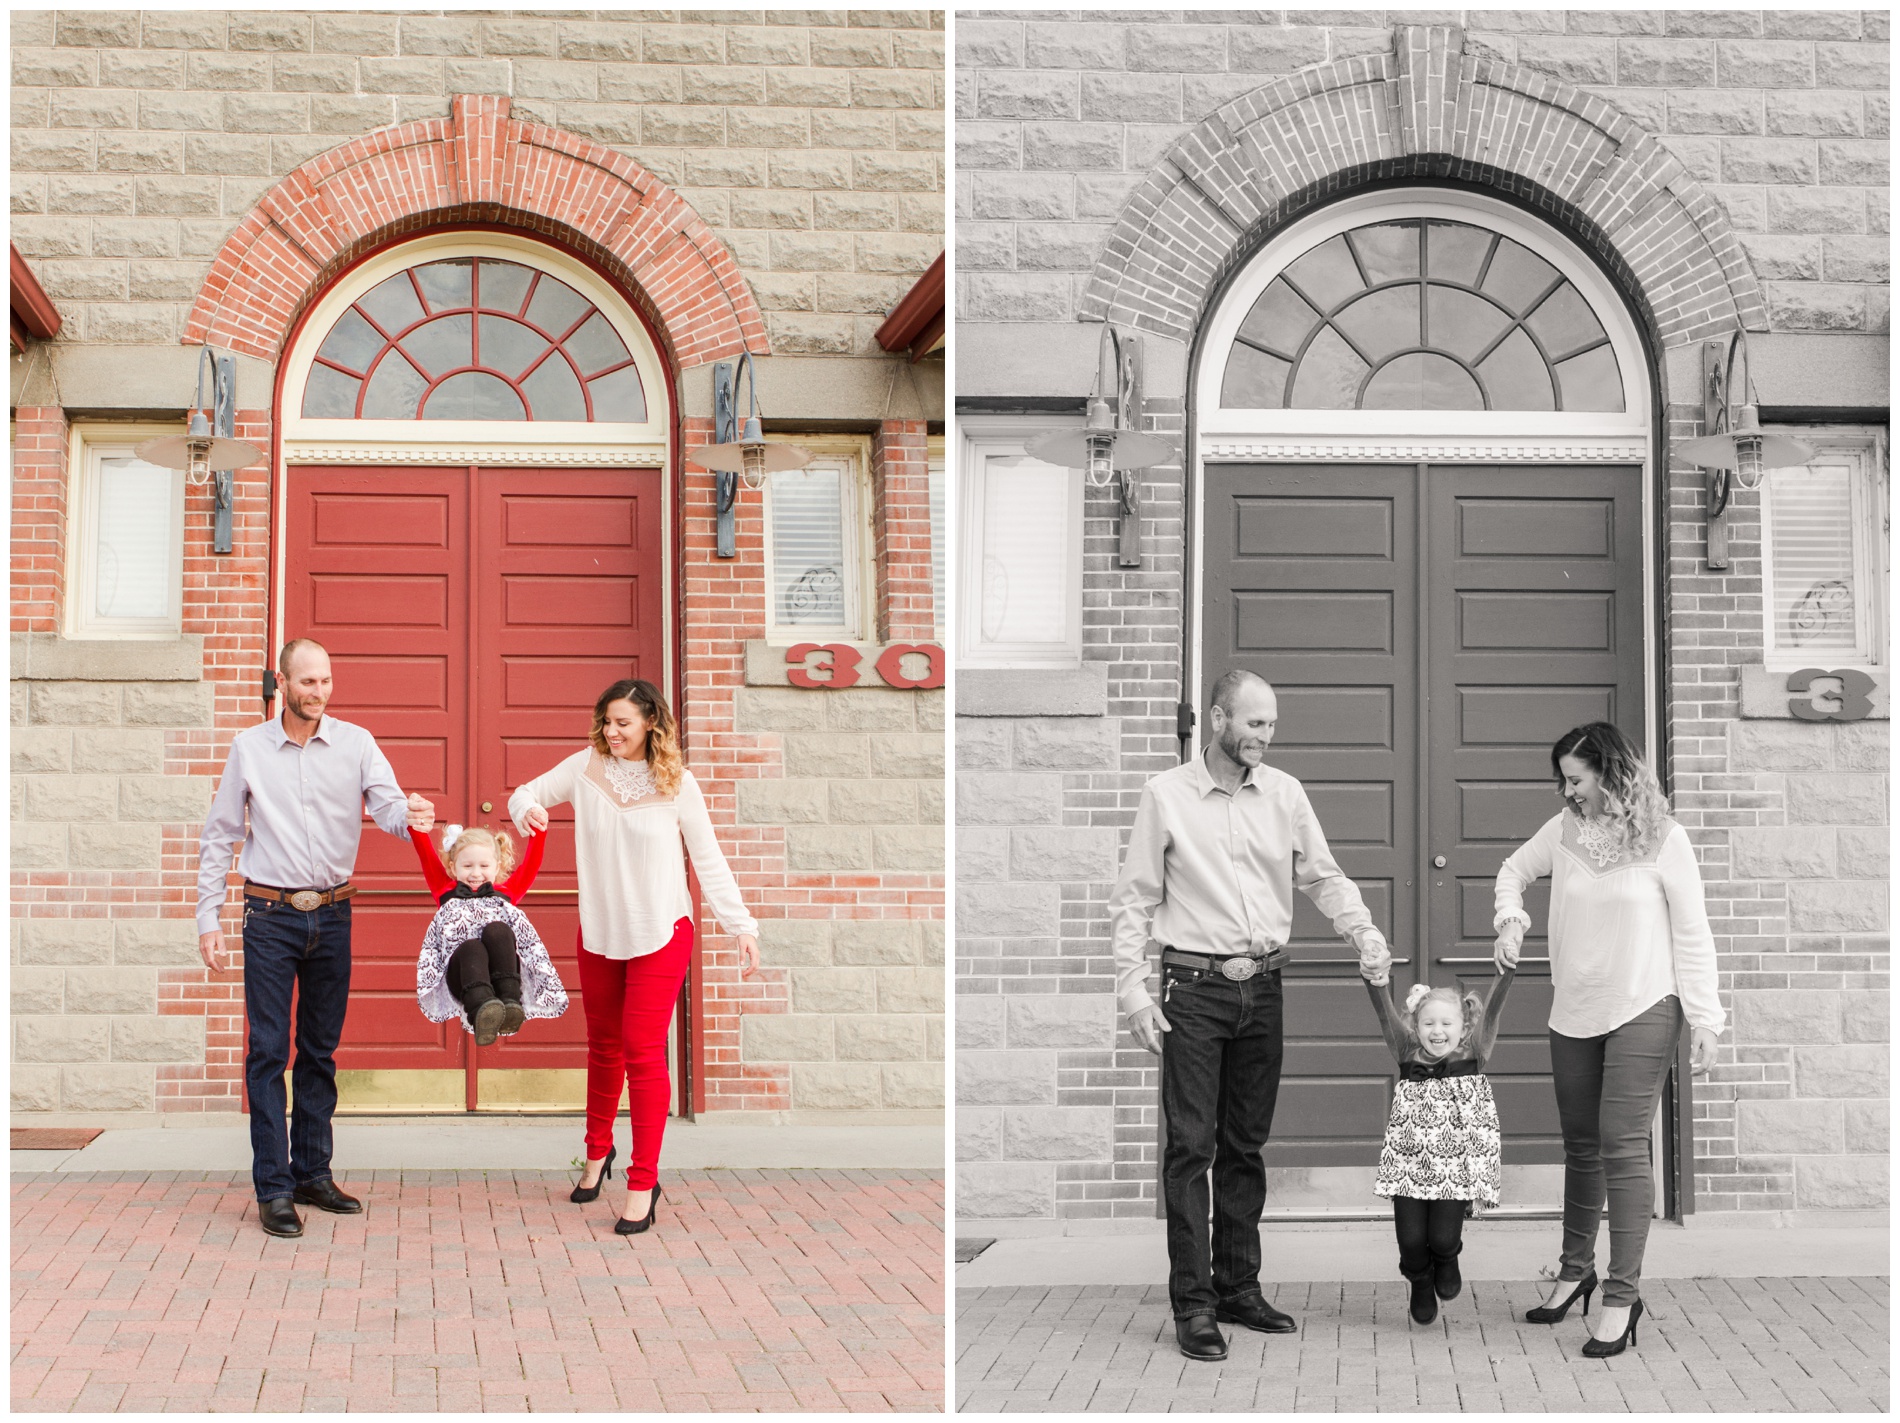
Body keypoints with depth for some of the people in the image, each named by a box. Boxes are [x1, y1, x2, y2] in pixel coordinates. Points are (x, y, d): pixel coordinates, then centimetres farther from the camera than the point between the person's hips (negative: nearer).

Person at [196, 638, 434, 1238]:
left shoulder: (355, 743, 2)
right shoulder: (249, 747, 1)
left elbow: (389, 806, -11)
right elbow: (219, 836, 5)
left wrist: (411, 816, -36)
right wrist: (208, 918, 1)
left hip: (333, 913, 2)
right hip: (271, 914, -2)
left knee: (320, 1049, 10)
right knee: (268, 1049, -5)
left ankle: (312, 1172, 21)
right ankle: (273, 1188, -2)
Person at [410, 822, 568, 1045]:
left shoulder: (506, 894, 27)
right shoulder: (447, 892, 26)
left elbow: (532, 863, 18)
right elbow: (427, 856, 15)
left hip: (500, 976, 1)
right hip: (460, 975, -1)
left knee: (497, 930, -29)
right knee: (471, 947, -35)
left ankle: (510, 1002, -46)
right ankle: (481, 1009, -65)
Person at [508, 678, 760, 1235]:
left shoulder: (677, 784, -6)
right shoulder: (586, 766, -2)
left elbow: (708, 860, -1)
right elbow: (526, 794, 8)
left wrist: (741, 925, -6)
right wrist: (527, 811, -17)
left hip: (660, 935, -3)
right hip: (598, 933, 3)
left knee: (643, 1051, -7)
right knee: (603, 1046, 18)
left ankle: (643, 1182, 0)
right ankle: (599, 1151, 39)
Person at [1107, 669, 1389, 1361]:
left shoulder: (1284, 793, 7)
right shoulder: (1166, 794, -3)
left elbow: (1322, 876, 12)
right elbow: (1133, 900, -2)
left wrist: (1363, 928, -4)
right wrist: (1134, 991, -8)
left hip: (1263, 986, 4)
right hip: (1195, 986, -4)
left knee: (1247, 1144, 11)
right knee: (1192, 1145, -5)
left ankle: (1239, 1286, 20)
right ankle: (1193, 1303, -2)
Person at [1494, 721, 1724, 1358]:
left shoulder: (1664, 839, -9)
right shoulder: (1564, 829, 2)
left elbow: (1692, 935, -6)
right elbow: (1513, 871, 20)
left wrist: (1704, 1019, -9)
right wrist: (1510, 920, 0)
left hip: (1642, 1010, -5)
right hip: (1574, 1012, 5)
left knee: (1622, 1145, -10)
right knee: (1580, 1143, 15)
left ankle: (1622, 1294, -4)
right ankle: (1575, 1269, 31)